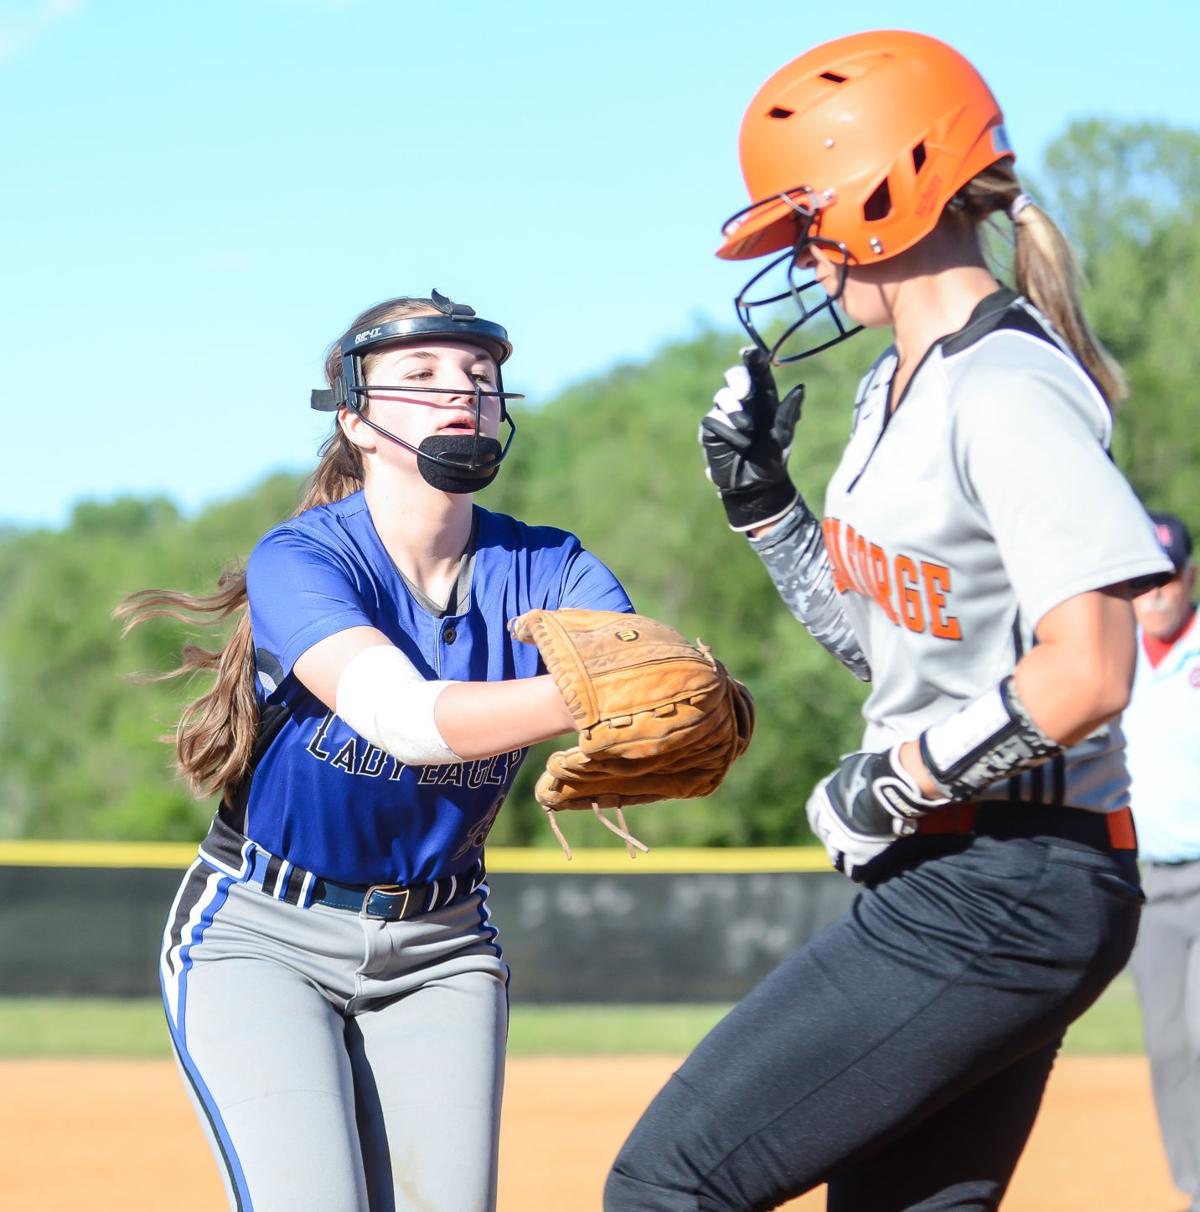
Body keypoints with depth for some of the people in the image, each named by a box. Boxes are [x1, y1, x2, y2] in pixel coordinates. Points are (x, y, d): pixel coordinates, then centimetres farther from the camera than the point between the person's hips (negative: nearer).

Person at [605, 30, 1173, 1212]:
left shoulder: (1007, 393, -18)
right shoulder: (897, 387, 13)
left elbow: (1084, 678, -26)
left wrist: (895, 783, -16)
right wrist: (760, 496, 14)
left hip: (1003, 898, -10)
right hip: (945, 884, 10)